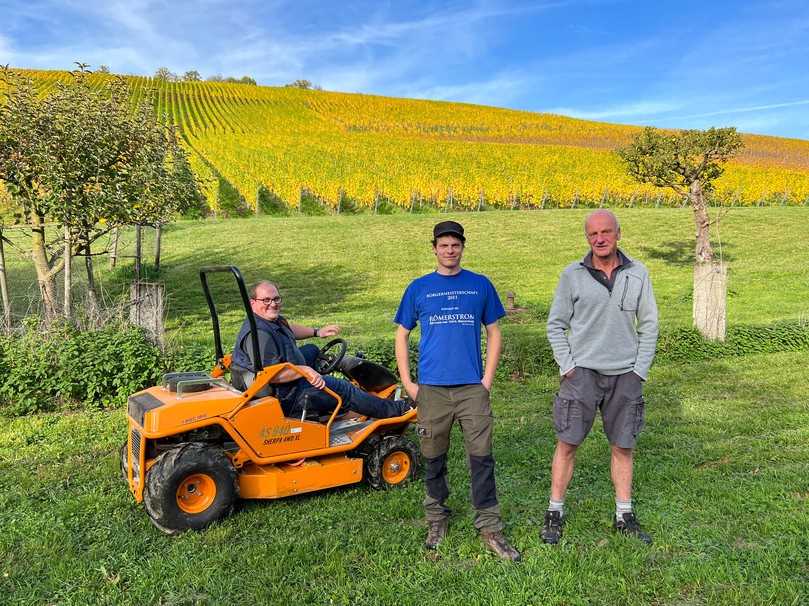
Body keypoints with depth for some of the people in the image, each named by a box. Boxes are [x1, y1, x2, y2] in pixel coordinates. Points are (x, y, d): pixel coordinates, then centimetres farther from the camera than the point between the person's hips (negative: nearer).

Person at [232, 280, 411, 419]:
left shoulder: (271, 319, 4)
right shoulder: (259, 334, -30)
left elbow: (288, 328, 26)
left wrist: (318, 332, 23)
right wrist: (304, 371, -31)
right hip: (286, 399, -11)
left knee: (312, 350, 28)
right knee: (344, 391, -3)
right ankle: (394, 410, 8)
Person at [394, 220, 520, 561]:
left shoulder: (481, 285, 6)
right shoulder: (419, 288, 5)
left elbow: (494, 334, 10)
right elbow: (402, 335, 9)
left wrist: (487, 380, 0)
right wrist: (407, 384, 1)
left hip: (472, 388, 0)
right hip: (432, 389, 0)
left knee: (481, 457, -1)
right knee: (433, 458, 10)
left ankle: (489, 528, 12)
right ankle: (437, 519, 29)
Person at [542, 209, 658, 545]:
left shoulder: (638, 274, 3)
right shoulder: (572, 274, -2)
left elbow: (648, 326, 7)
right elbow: (556, 325, 3)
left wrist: (640, 372, 0)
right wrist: (567, 367, -6)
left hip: (625, 375, 2)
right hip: (582, 371, -2)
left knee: (623, 446, 10)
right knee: (567, 443, -2)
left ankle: (624, 517, 24)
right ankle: (554, 514, 12)